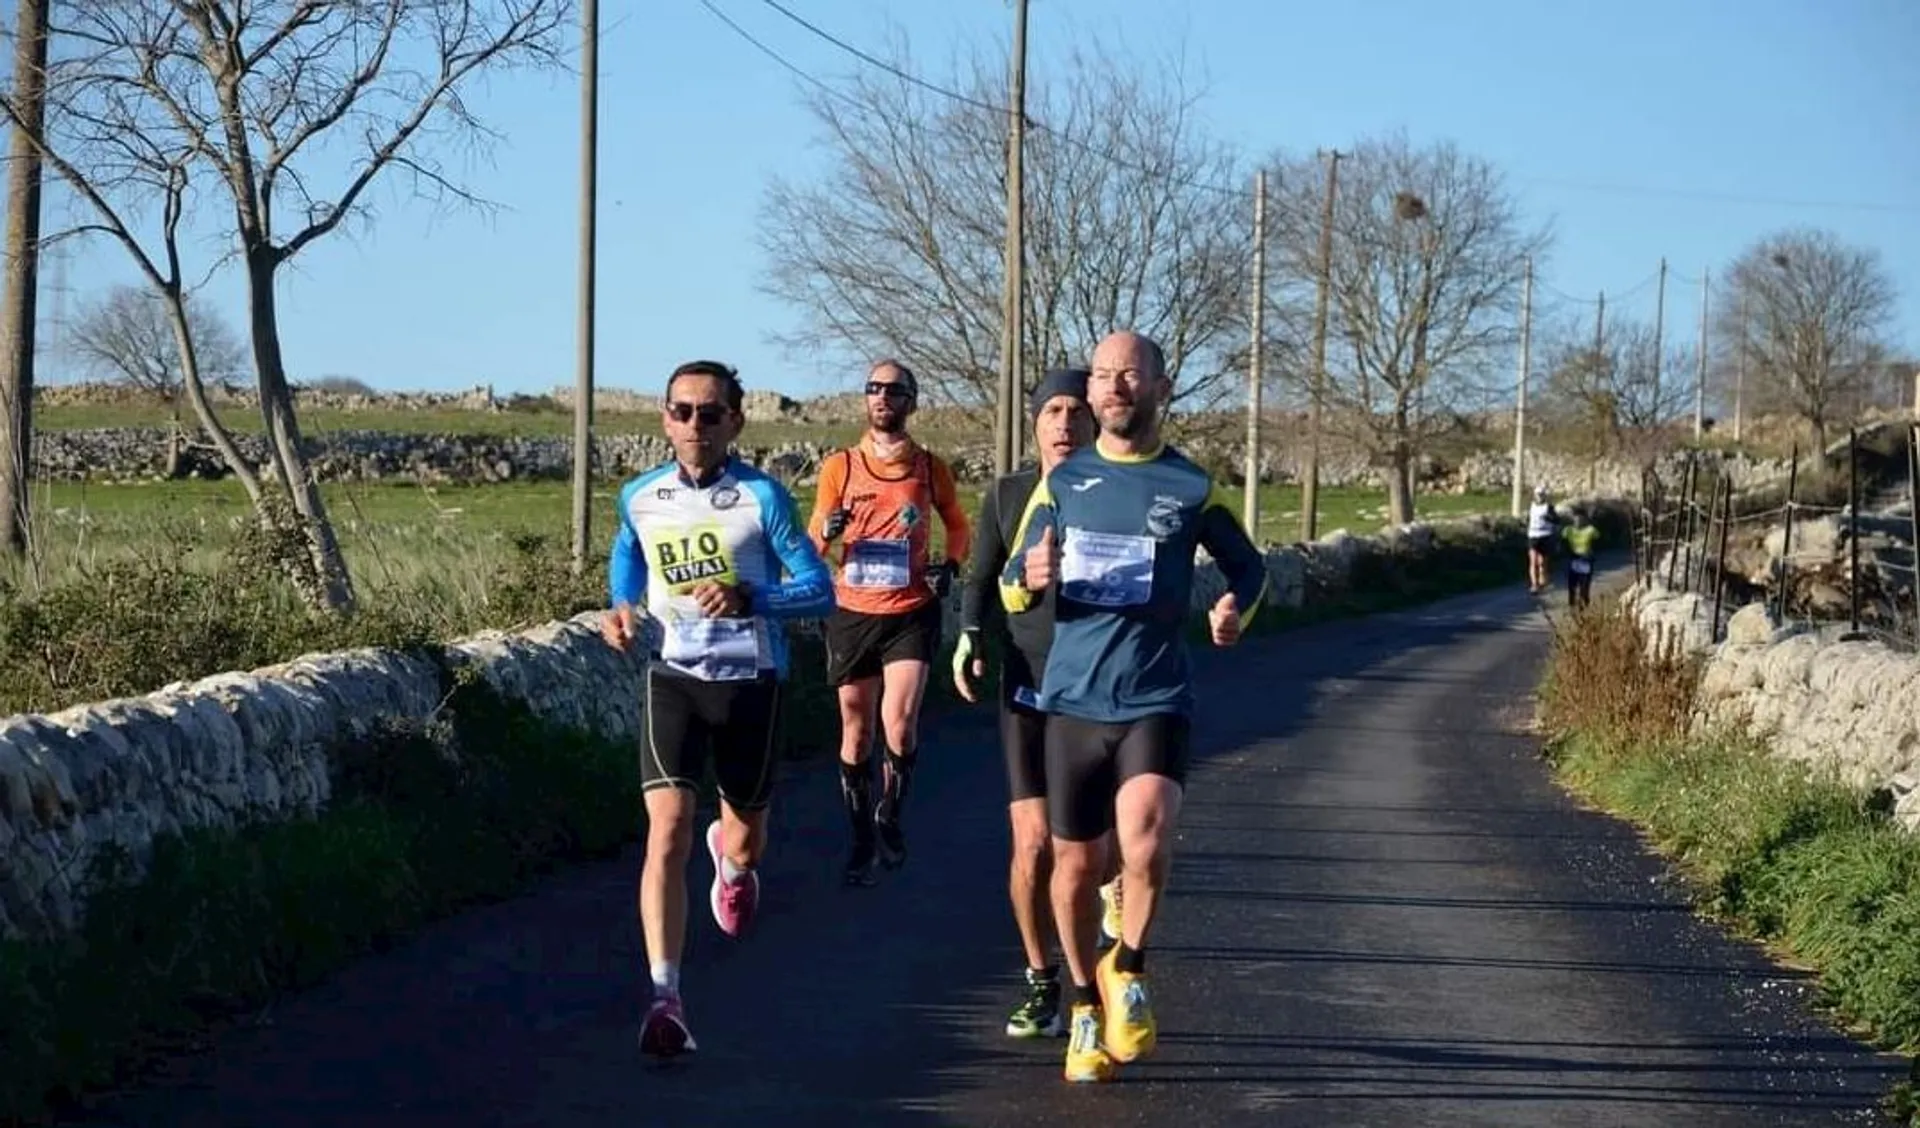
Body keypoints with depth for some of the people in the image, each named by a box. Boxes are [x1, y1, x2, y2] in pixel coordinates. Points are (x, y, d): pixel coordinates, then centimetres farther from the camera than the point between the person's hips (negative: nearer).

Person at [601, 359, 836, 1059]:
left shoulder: (762, 497, -9)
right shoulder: (638, 499, 0)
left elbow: (820, 591, -9)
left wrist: (748, 598, -25)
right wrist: (623, 613, 3)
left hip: (750, 680, -1)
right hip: (673, 678, 1)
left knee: (746, 843, 14)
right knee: (668, 830, -18)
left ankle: (730, 860, 55)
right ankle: (665, 998, -20)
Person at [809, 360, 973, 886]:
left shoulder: (931, 467, 4)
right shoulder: (840, 466, 3)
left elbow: (958, 525, 19)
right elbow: (813, 543, 8)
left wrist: (951, 564, 0)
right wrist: (828, 529, -16)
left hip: (912, 611, -1)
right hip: (852, 612, 1)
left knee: (900, 724, -16)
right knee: (856, 731, 6)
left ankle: (890, 816, 9)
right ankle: (861, 838, 20)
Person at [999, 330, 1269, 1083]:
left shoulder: (1193, 485, 2)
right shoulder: (1062, 481, 6)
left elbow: (1249, 566, 14)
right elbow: (1010, 590, 6)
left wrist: (1237, 610, -9)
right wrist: (1029, 580, -19)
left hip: (1157, 701, -2)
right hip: (1073, 699, 2)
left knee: (1145, 847, -24)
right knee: (1075, 861, 9)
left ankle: (1128, 972, 3)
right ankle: (1085, 1008, 30)